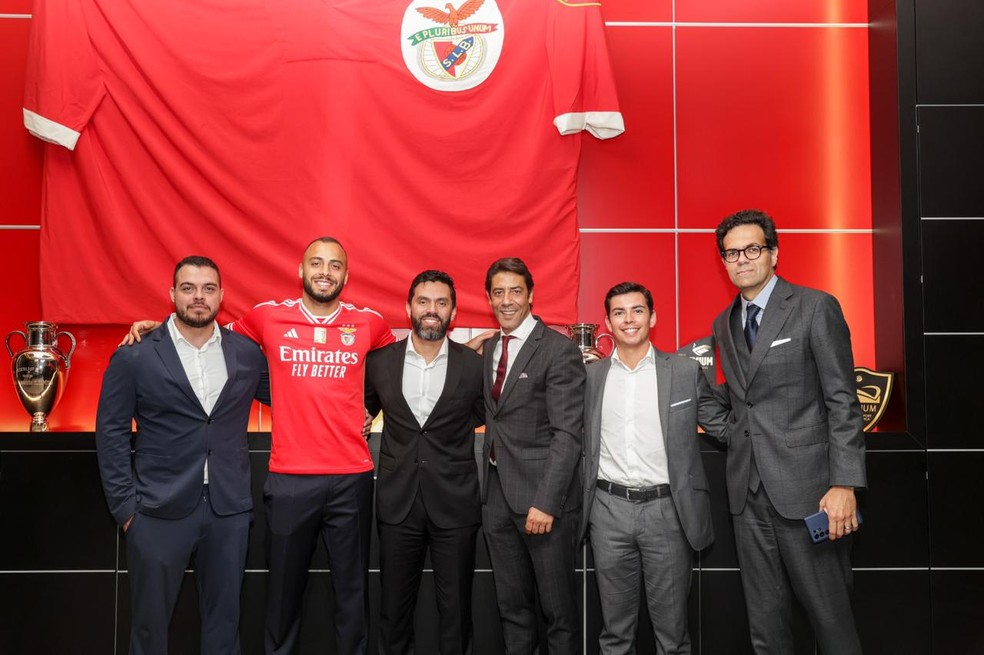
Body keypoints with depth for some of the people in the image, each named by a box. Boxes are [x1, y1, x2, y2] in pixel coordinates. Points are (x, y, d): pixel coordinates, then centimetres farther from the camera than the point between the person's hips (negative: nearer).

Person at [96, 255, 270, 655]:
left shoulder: (247, 354, 3)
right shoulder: (134, 357, -3)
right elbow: (111, 434, -1)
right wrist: (125, 506, -4)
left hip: (229, 509, 2)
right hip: (160, 511, -2)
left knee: (224, 615, 14)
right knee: (150, 620, 11)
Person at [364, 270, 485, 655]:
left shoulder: (473, 365, -2)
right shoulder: (379, 362, 2)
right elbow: (366, 410, 18)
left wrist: (441, 430, 2)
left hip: (454, 504, -1)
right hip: (397, 503, 1)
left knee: (455, 609, 9)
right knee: (394, 609, 12)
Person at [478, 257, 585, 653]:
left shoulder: (559, 351, -10)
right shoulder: (487, 349, 12)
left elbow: (567, 434, -15)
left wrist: (546, 502, -20)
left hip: (541, 495, -6)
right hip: (497, 494, 6)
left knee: (558, 606, 7)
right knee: (511, 605, 16)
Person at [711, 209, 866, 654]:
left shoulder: (816, 308, -4)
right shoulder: (723, 324, 14)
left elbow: (843, 402, -8)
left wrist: (844, 484, -14)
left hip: (804, 486, -5)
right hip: (748, 491, 5)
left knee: (829, 612, 3)